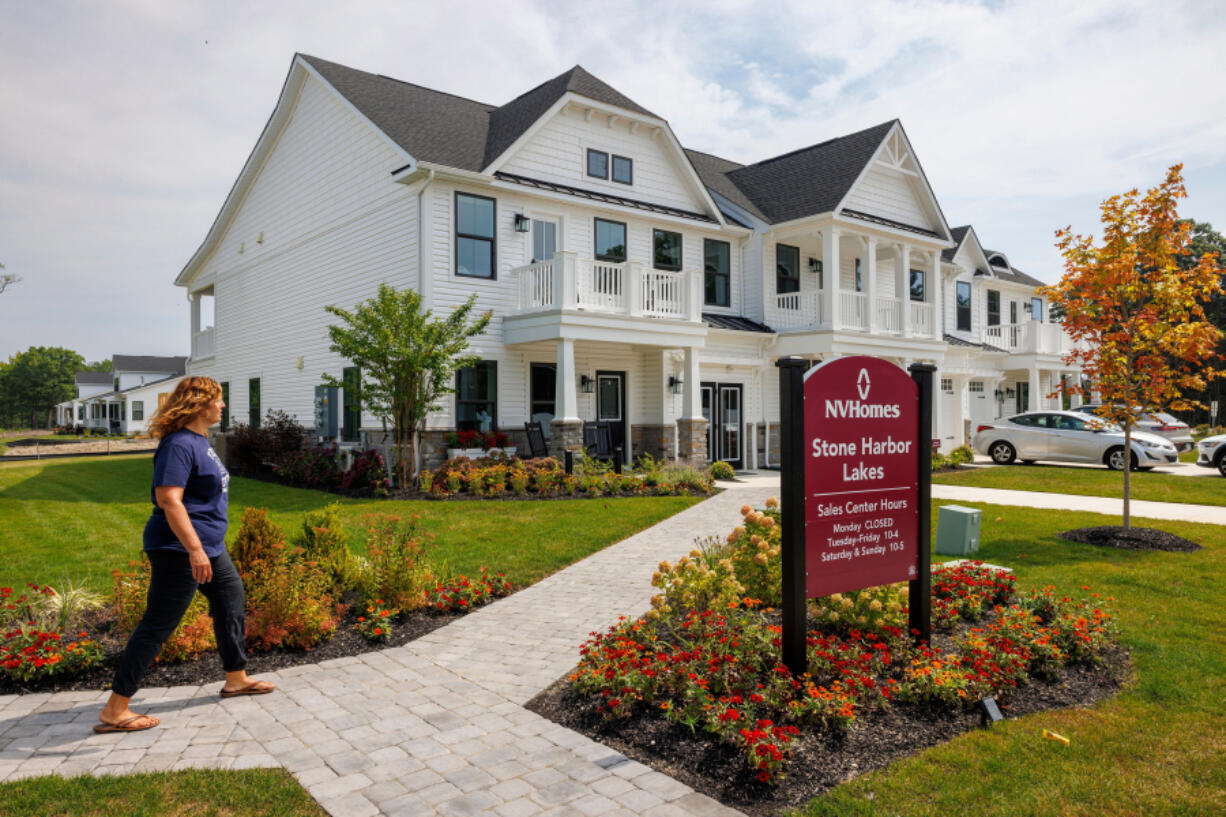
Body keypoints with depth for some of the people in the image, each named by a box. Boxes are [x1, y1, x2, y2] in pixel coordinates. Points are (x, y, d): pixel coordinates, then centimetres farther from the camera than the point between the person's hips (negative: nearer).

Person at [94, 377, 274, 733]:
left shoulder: (199, 440, 11)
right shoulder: (179, 444, -19)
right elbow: (168, 499, -28)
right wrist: (194, 549, -32)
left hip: (209, 547, 11)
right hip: (180, 550, -11)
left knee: (233, 603, 19)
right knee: (157, 626, -5)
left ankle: (236, 679, 34)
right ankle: (114, 711, 4)